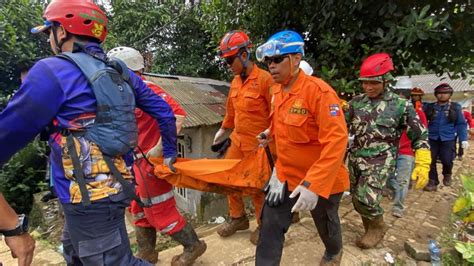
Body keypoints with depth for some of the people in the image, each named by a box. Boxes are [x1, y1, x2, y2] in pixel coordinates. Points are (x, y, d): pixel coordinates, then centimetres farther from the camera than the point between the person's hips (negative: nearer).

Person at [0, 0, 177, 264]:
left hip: (89, 195, -9)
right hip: (108, 185, 9)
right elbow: (164, 111, 9)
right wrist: (169, 152, 20)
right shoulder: (120, 72, 6)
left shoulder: (53, 71, -13)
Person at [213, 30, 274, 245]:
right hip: (237, 140, 7)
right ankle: (237, 218, 35)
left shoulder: (264, 79, -16)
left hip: (258, 145, -7)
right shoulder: (235, 81, 7)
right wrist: (223, 130, 25)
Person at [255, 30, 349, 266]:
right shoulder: (277, 90, -1)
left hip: (320, 180, -5)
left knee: (326, 224, 22)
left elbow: (336, 140, -29)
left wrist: (313, 184, -33)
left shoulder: (318, 90, -25)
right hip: (285, 174, 5)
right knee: (270, 228, 4)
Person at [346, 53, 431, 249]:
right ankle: (371, 229, 37)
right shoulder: (356, 102, 3)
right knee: (356, 199, 11)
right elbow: (343, 127, 14)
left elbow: (420, 136, -1)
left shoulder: (401, 105, -6)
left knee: (366, 199, -16)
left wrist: (422, 165, -5)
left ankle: (377, 228, 16)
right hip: (355, 159, 5)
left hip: (380, 161, -4)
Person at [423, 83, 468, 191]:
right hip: (432, 139, 1)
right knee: (430, 160, 0)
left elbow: (461, 124, 4)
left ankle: (447, 175, 27)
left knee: (447, 160, -6)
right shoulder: (429, 107, 5)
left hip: (448, 139, -1)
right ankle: (433, 182, 13)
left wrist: (464, 139, -1)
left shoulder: (455, 107, 4)